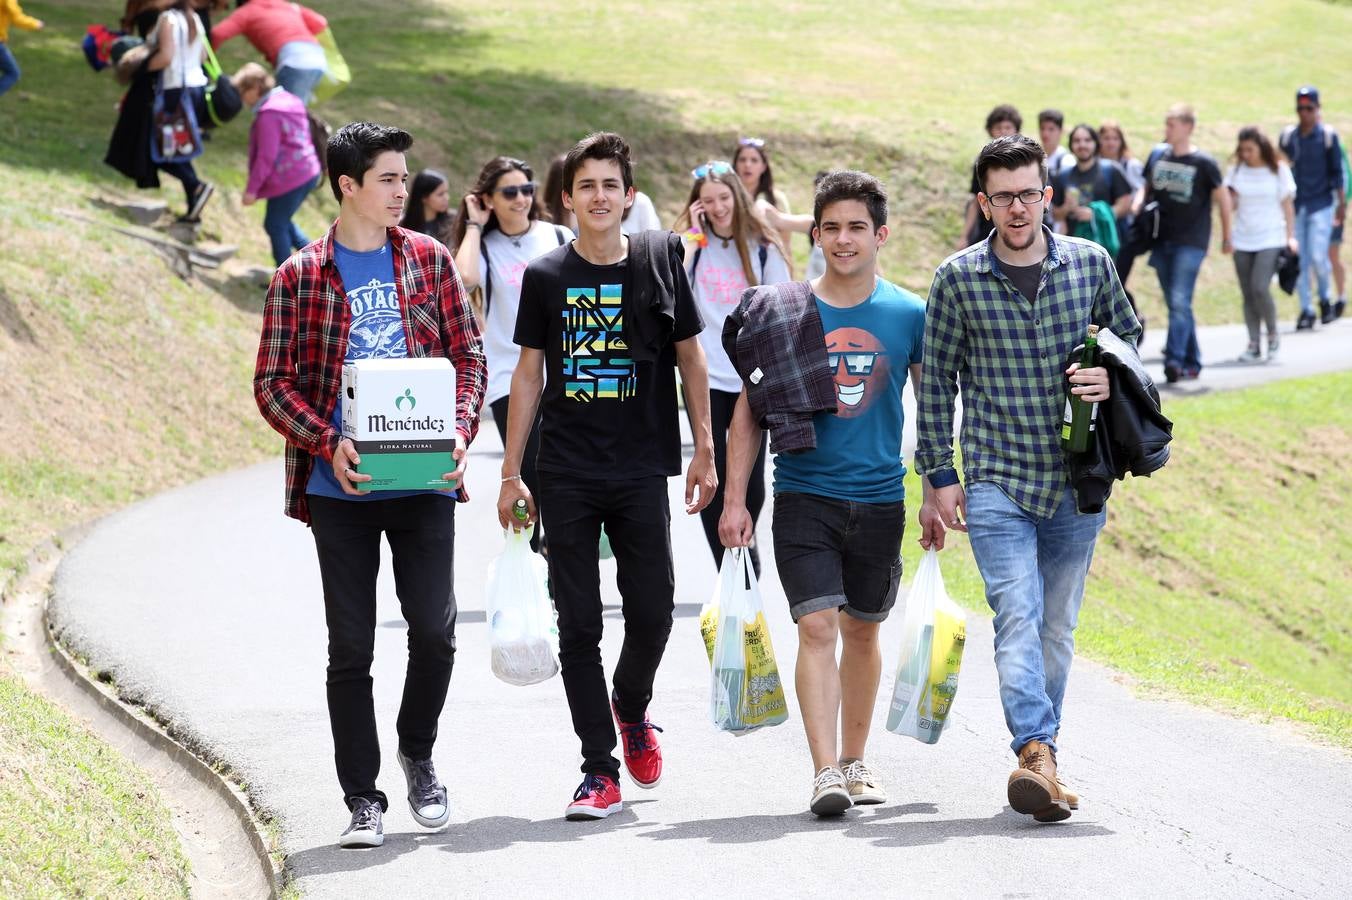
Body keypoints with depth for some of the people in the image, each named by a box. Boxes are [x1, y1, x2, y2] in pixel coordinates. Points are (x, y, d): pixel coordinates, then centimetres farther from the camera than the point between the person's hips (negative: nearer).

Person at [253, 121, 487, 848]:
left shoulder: (428, 259, 8)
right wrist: (328, 444, -16)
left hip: (424, 482, 2)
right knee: (351, 646, 2)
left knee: (434, 630, -3)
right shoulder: (299, 278, 0)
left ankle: (417, 750, 25)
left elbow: (467, 356, 9)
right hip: (340, 489, -1)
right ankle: (362, 799, 10)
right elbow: (273, 384, 0)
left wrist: (459, 432, -8)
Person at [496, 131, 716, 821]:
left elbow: (689, 357, 9)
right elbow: (529, 375, 7)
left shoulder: (661, 259, 3)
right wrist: (511, 473, 5)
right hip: (565, 477, 0)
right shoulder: (547, 277, 3)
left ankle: (631, 709, 29)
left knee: (652, 610, -2)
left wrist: (705, 450, 5)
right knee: (578, 622, 0)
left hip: (641, 472, 0)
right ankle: (599, 769, 5)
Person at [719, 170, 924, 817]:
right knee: (817, 626, -13)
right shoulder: (781, 312, 0)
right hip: (804, 496, -1)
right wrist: (734, 500, 0)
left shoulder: (909, 315, 1)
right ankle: (824, 772, -16)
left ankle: (854, 761, 28)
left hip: (879, 498, 2)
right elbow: (749, 410, 4)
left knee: (862, 632, 13)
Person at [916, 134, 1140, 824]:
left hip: (1077, 482, 3)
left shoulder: (1091, 264, 4)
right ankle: (1038, 754, -29)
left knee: (1057, 624, 10)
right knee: (1018, 615, -18)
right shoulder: (958, 279, -1)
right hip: (995, 480, -3)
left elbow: (1130, 345, 17)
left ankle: (1037, 755, 21)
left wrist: (1112, 380, -7)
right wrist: (938, 477, 2)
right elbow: (936, 381, 5)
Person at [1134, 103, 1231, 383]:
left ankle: (1175, 359, -22)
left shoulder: (1203, 162, -8)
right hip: (1162, 240, 6)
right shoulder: (1157, 155, 7)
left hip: (1191, 242, -6)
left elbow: (1222, 197, 0)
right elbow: (1146, 186, 19)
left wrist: (1226, 236, 5)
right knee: (1174, 304, 10)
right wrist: (1137, 204, -4)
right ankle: (1192, 362, 18)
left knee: (1180, 302, -17)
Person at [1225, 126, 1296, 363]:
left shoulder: (1278, 170, 1)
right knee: (1248, 294, 2)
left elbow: (1287, 205, 5)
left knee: (1260, 288, -18)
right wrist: (1230, 195, -14)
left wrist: (1290, 237, -2)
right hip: (1243, 241, 4)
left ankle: (1273, 335, 2)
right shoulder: (1236, 171, 7)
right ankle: (1254, 345, 8)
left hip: (1271, 239, -3)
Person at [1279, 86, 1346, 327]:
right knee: (1300, 259, 2)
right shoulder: (1287, 136, 6)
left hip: (1321, 205, -3)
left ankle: (1324, 299, 13)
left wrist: (1341, 203, 0)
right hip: (1295, 206, 3)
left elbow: (1336, 172, 1)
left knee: (1318, 255, -12)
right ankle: (1306, 310, 10)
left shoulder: (1328, 136, -2)